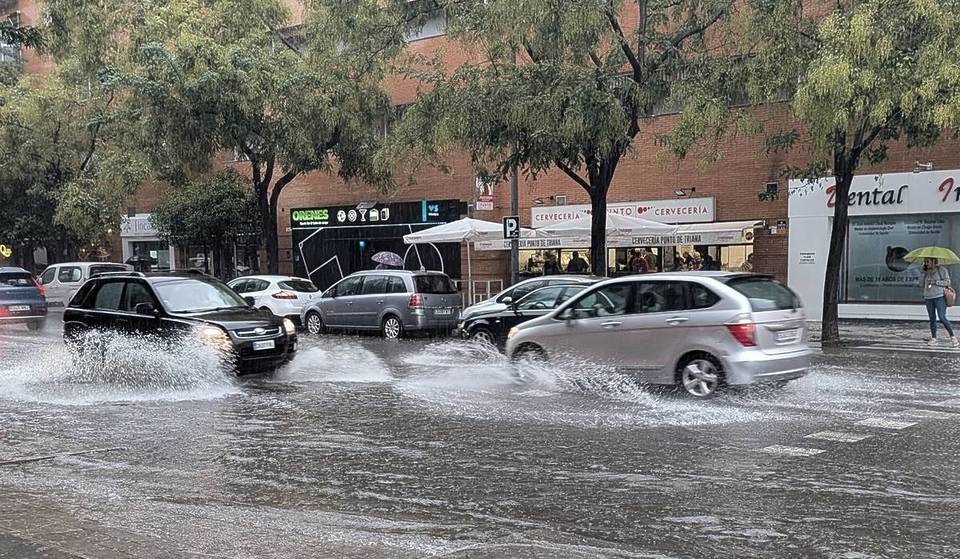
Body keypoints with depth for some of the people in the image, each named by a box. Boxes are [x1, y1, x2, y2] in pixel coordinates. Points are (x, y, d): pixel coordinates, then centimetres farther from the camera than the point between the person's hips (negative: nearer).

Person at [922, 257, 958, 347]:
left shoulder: (942, 270, 0)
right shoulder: (926, 272, 15)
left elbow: (947, 282, -6)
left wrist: (935, 282, -13)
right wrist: (924, 297, 18)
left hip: (939, 297, -5)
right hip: (928, 298, 5)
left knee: (942, 318, -12)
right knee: (932, 319, 6)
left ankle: (953, 337, -4)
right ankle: (933, 339, 10)